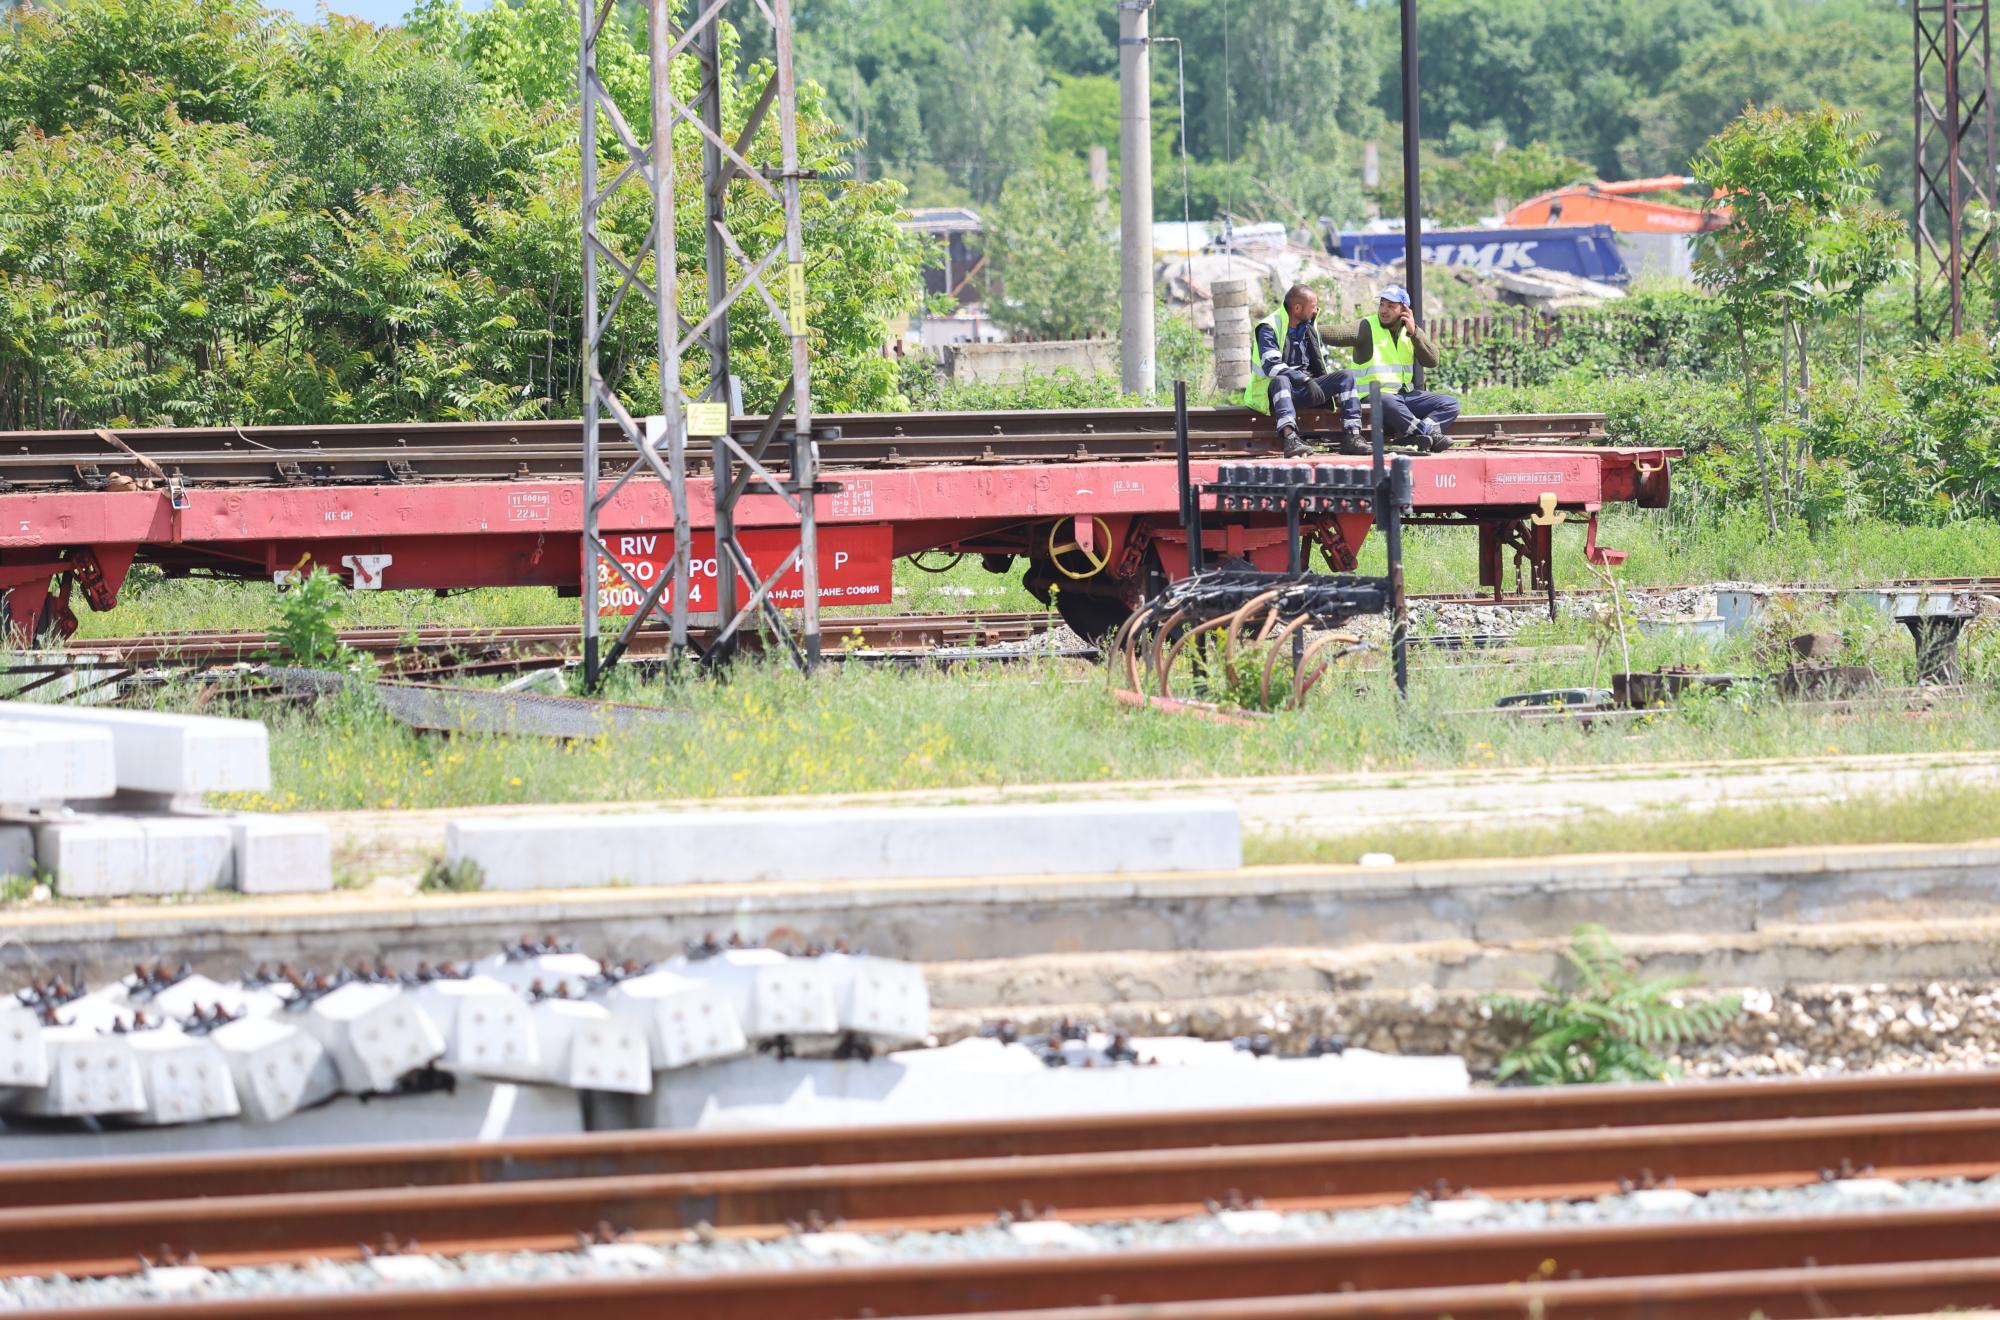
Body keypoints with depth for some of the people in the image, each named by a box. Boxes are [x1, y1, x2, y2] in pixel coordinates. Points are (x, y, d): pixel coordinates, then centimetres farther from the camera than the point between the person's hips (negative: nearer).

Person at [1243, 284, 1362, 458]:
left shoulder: (1310, 326, 14)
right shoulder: (1269, 329, -10)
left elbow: (1322, 359, 25)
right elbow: (1271, 365, -23)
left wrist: (1331, 386, 9)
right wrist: (1306, 381, -31)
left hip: (1306, 389, 6)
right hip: (1275, 391, -6)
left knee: (1347, 376, -11)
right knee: (1280, 380, -41)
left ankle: (1353, 436, -24)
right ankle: (1290, 439, -60)